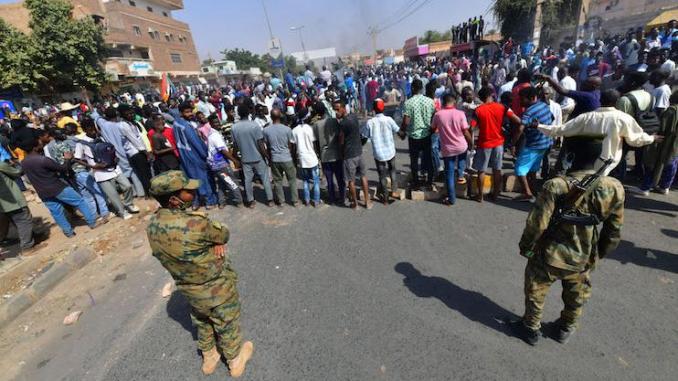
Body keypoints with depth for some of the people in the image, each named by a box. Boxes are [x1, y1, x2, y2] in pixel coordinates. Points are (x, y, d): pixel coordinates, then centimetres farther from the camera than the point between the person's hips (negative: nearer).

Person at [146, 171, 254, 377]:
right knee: (226, 324, 20)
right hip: (217, 287, -6)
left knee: (201, 321, 31)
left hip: (188, 287, 6)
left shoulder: (152, 225, -12)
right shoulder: (195, 224, -36)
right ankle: (235, 360, 44)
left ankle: (209, 357, 54)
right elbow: (224, 235, -19)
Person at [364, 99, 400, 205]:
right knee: (392, 170, 25)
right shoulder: (389, 119, -10)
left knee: (382, 175, 10)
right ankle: (394, 190, 20)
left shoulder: (370, 122, -12)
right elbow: (397, 130, 4)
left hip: (378, 153, -1)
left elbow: (366, 137, -3)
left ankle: (385, 198, 17)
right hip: (390, 151, 1)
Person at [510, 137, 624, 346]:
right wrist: (599, 253, 17)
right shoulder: (614, 188, -12)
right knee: (576, 297, 29)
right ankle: (566, 329, 50)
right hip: (583, 260, 4)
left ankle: (531, 329, 37)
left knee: (535, 293, 19)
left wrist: (525, 248, -4)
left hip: (549, 257, -4)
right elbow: (613, 231, 0)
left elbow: (536, 224, -22)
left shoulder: (556, 186, -27)